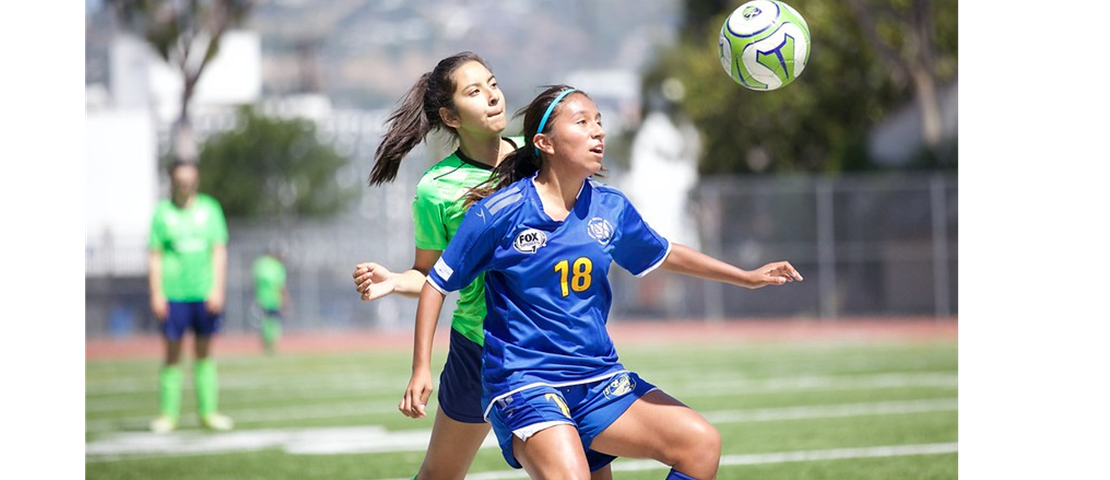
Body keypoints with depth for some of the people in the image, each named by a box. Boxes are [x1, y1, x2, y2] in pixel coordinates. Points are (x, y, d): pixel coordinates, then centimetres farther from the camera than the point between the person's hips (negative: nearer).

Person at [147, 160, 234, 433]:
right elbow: (155, 256, 3)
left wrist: (217, 289, -4)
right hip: (174, 294, -1)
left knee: (204, 353, 6)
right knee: (173, 354, -1)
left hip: (205, 294, 1)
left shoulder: (209, 209, 6)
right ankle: (168, 414, 4)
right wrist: (156, 294, -3)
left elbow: (219, 251, 5)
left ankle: (208, 412, 10)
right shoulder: (162, 212, 3)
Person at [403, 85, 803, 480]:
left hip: (599, 380, 6)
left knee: (700, 442, -8)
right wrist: (421, 370, -6)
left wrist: (748, 277, 21)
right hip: (522, 383, -6)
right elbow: (437, 284, -1)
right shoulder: (499, 212, -9)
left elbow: (665, 255, 24)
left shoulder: (611, 208, 6)